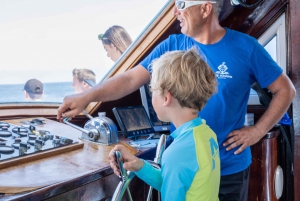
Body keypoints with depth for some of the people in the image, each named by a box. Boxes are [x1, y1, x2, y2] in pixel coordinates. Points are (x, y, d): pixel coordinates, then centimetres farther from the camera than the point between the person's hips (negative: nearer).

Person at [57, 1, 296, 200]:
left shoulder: (245, 48, -10)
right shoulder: (172, 46, -3)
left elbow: (285, 90, -2)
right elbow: (131, 78, -6)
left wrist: (257, 131, -10)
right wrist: (87, 97, -17)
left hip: (229, 168, -2)